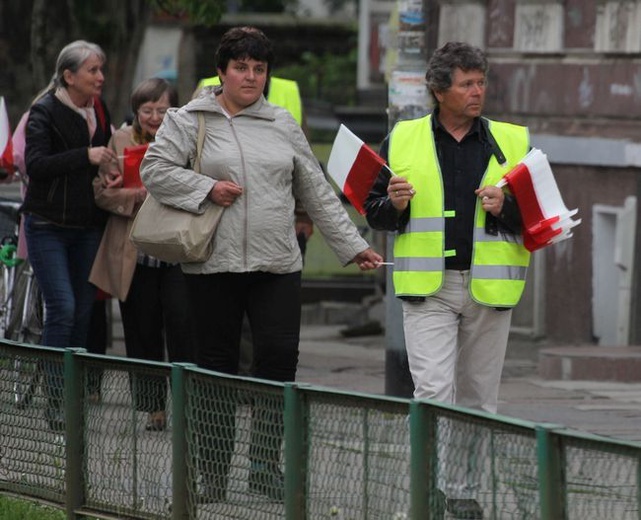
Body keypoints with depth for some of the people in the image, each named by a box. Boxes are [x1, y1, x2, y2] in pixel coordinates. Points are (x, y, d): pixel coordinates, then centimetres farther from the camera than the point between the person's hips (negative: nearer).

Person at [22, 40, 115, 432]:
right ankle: (55, 402, -10)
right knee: (63, 309, -14)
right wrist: (85, 156, -27)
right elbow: (35, 164, -21)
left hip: (88, 225, 6)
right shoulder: (45, 113, -10)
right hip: (48, 226, -6)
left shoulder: (99, 111, 9)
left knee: (83, 311, 5)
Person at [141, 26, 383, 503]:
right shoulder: (190, 121, 3)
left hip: (277, 266, 2)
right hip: (214, 266, -2)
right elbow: (155, 170, -5)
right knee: (218, 366, 4)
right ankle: (215, 474, 13)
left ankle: (266, 464, 1)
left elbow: (317, 192, 16)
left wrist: (352, 245, 14)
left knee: (279, 357, -9)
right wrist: (207, 189, -14)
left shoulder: (283, 125, 13)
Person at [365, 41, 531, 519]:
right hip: (428, 286, -1)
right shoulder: (402, 140, 6)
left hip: (488, 287, 2)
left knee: (478, 397, 9)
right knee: (433, 392, -12)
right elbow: (375, 212, 12)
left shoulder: (512, 143, 6)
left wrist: (505, 207, -14)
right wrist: (394, 204, -10)